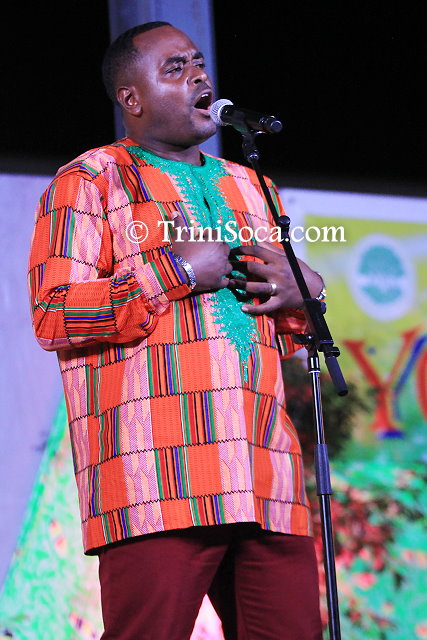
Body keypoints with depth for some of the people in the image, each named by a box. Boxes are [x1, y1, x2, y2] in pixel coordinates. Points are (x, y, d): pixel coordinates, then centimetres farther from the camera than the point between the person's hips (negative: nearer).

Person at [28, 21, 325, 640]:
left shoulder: (249, 188, 28)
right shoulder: (90, 180, 8)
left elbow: (298, 326, 33)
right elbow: (53, 315, -5)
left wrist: (296, 291, 9)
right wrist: (177, 269, -8)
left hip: (267, 485, 6)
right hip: (156, 480, -6)